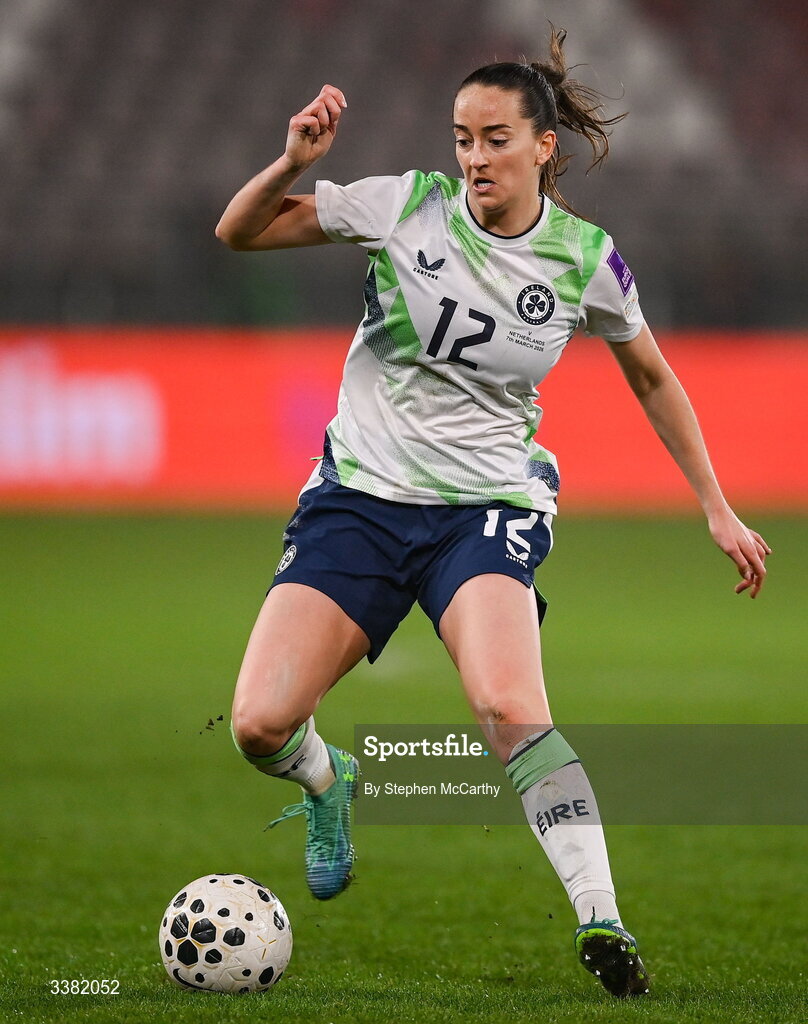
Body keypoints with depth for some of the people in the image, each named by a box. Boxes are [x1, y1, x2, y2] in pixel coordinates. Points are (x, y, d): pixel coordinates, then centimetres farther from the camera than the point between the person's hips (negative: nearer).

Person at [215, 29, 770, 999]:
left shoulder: (585, 258, -3)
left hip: (487, 508, -1)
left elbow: (653, 379, 14)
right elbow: (239, 232, 1)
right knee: (260, 726, -12)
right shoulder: (407, 204, -5)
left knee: (509, 708, -31)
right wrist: (292, 163, -19)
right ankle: (327, 783, 25)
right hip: (358, 496, 1)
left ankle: (600, 920, -24)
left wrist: (717, 510, 13)